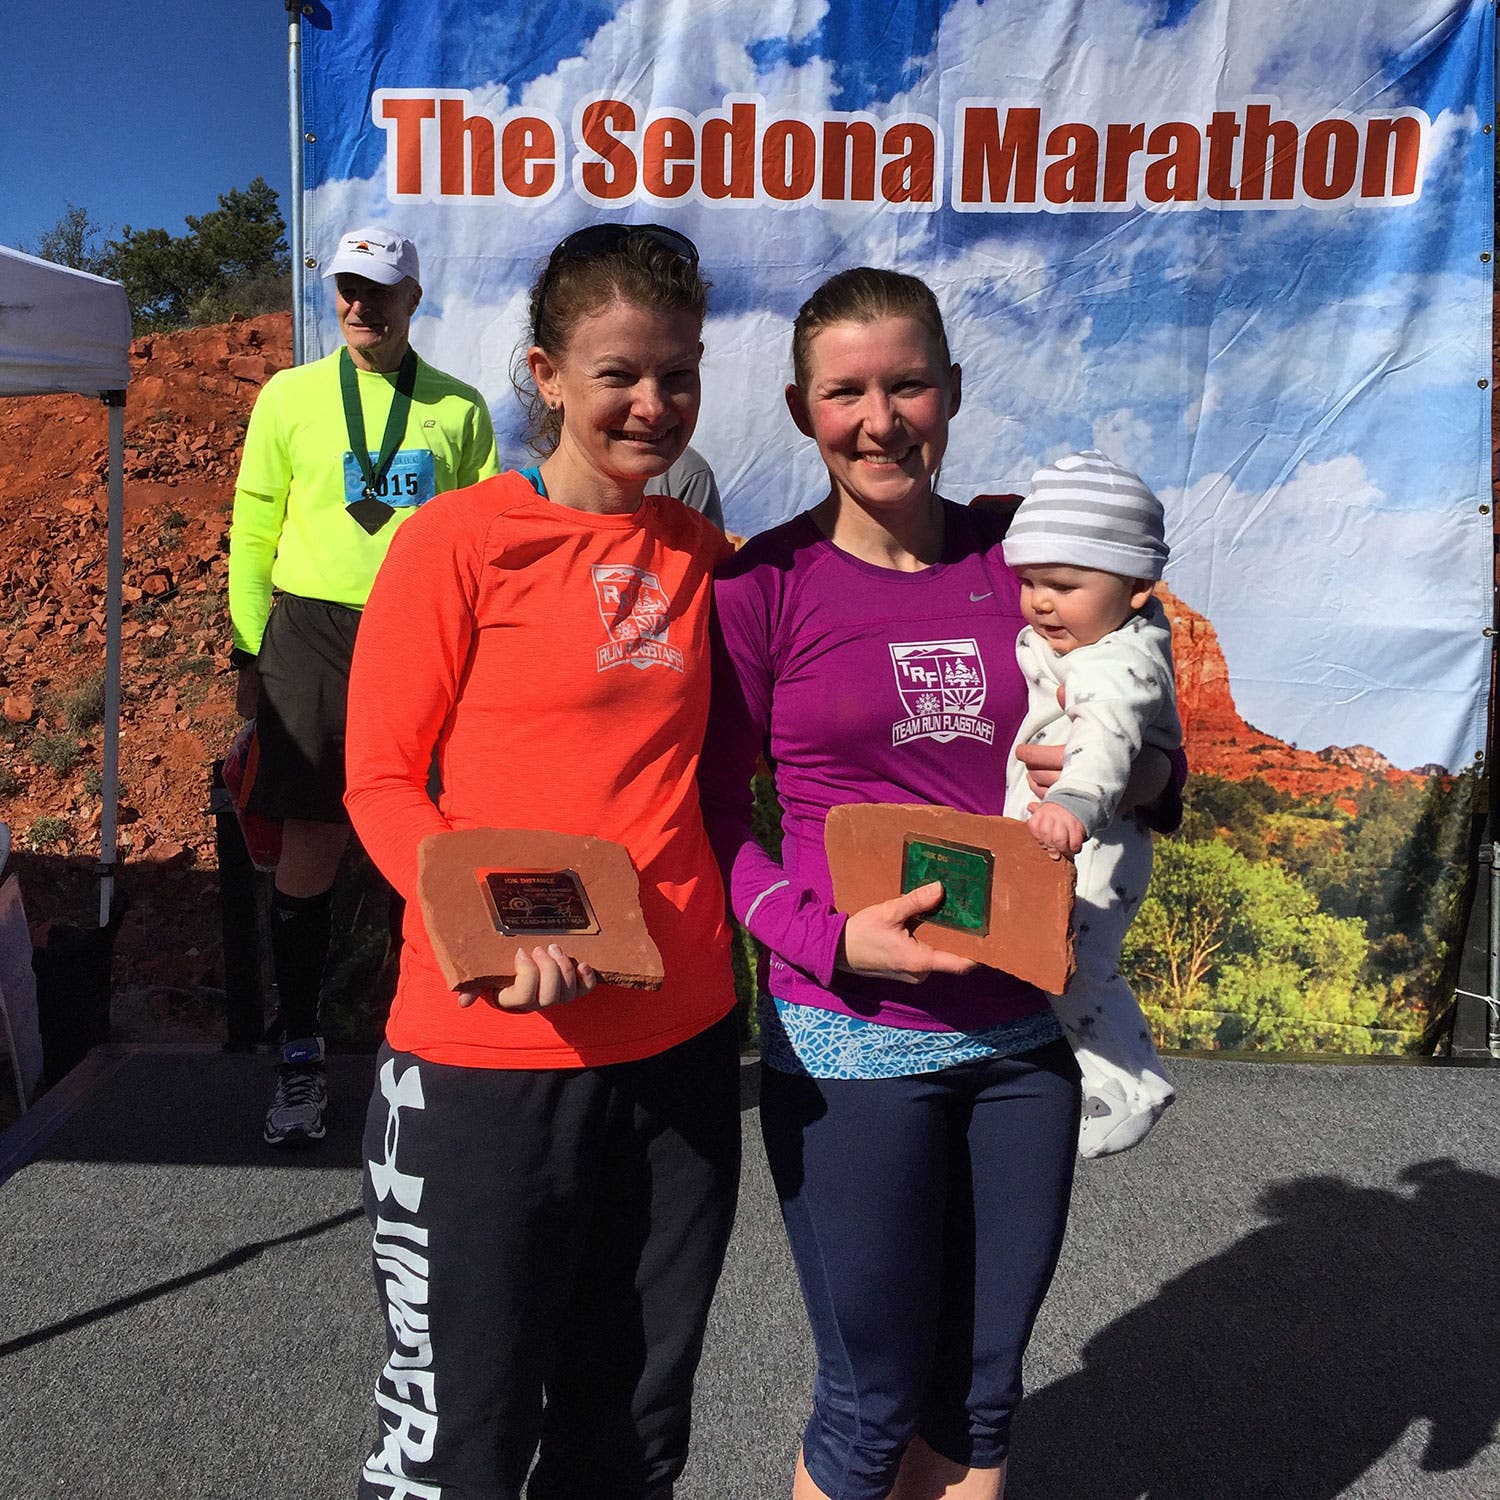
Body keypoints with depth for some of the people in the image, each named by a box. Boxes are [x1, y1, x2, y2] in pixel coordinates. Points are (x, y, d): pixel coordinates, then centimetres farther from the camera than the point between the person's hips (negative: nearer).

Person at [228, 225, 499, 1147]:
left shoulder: (459, 408, 10)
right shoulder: (291, 396, 9)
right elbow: (254, 530, 9)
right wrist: (252, 651, 4)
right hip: (314, 630, 0)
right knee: (311, 841, -1)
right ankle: (300, 1055, 12)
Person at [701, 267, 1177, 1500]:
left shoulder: (1016, 558, 3)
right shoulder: (763, 586, -7)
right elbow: (711, 814, -5)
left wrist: (1137, 771, -8)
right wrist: (831, 936, -19)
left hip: (1023, 1028, 4)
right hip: (850, 1039, -4)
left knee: (982, 1397, 18)